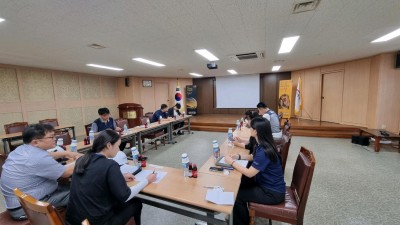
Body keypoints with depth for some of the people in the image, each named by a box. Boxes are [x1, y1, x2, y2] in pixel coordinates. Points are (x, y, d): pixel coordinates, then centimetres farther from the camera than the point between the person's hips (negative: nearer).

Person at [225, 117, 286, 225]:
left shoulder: (264, 151, -32)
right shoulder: (263, 144, -2)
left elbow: (249, 173, -27)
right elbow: (253, 157, 15)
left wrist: (232, 162, -17)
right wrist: (239, 156, -1)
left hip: (272, 192, -9)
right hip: (267, 184, 9)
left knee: (236, 195, -6)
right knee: (239, 185, 12)